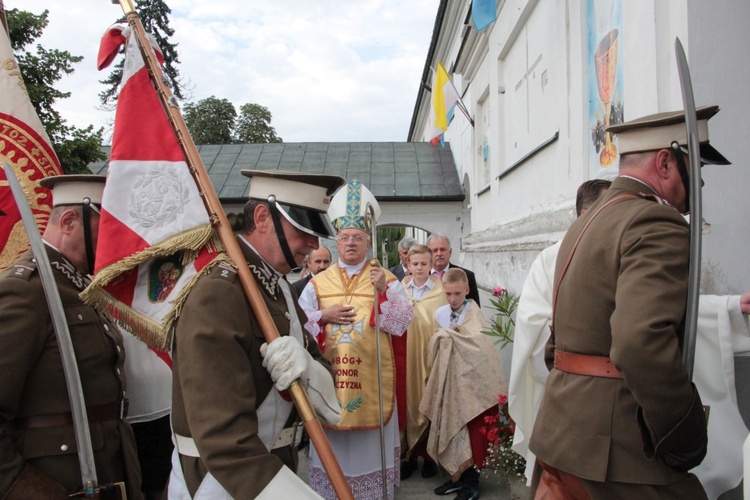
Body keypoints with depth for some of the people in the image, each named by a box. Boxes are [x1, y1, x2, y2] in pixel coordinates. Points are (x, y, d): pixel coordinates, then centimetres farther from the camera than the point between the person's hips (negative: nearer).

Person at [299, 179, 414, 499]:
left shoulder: (387, 280, 2)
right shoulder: (318, 283, 7)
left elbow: (402, 325, -8)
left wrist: (384, 291, -20)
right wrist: (323, 316, -13)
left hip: (373, 379, -1)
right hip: (330, 376, 2)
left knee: (370, 440, 9)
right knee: (333, 442, 11)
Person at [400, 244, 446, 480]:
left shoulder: (440, 290, -1)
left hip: (430, 354, -2)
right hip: (406, 354, 2)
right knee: (408, 402, 6)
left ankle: (429, 454, 20)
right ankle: (410, 453, 20)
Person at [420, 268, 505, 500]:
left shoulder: (474, 313, -11)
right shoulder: (440, 314, 3)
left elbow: (479, 345, -25)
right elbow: (436, 348, 11)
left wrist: (450, 335, -17)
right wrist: (440, 338, -9)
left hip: (472, 381, -5)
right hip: (450, 381, 5)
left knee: (473, 432, 2)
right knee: (452, 429, 11)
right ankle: (459, 475, 26)